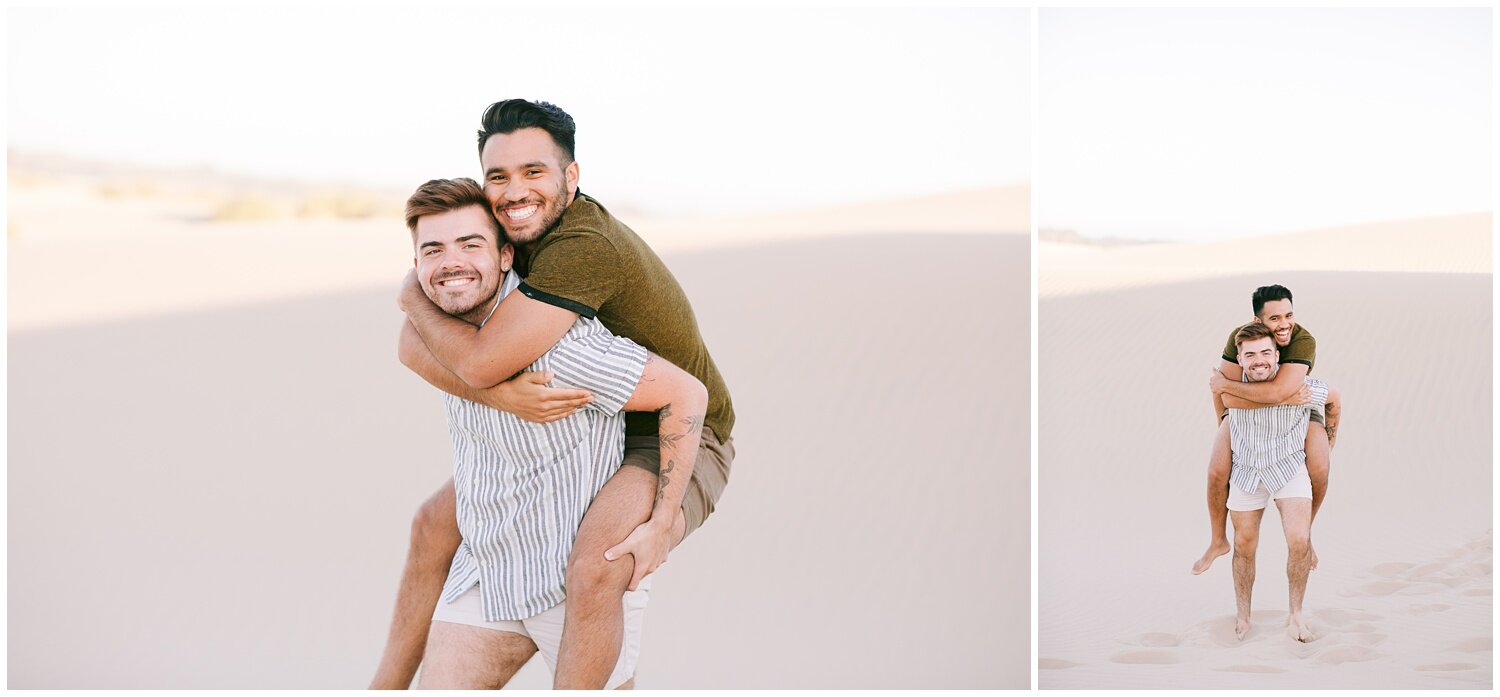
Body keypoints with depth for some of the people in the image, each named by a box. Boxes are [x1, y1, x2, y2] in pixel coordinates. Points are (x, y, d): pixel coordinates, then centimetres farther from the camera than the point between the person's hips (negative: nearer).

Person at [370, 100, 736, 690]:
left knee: (593, 572, -35)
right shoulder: (500, 239, -7)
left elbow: (480, 362, -37)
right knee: (434, 523, 8)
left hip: (676, 444, -8)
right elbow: (413, 347, -14)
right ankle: (385, 690, 22)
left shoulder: (586, 247, -33)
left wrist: (415, 298, -17)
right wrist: (502, 394, -33)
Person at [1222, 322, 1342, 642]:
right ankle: (1242, 616, 29)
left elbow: (1333, 397, -1)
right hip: (1246, 471, 2)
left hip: (1288, 468, -2)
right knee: (1244, 547, 10)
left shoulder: (1298, 387, -22)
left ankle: (1295, 615, 0)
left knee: (1299, 541, -18)